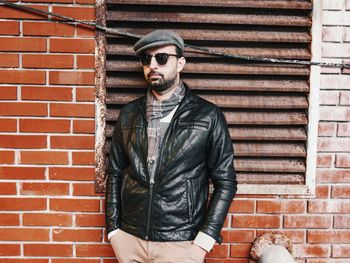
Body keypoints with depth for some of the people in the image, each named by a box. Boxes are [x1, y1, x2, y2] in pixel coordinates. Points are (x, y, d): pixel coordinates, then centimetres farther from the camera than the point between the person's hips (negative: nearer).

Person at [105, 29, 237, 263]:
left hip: (181, 244, -3)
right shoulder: (129, 114, 4)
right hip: (129, 240, 3)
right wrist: (113, 229, 3)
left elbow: (225, 182, -4)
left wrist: (204, 241, -10)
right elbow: (115, 174, 9)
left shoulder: (208, 116, -6)